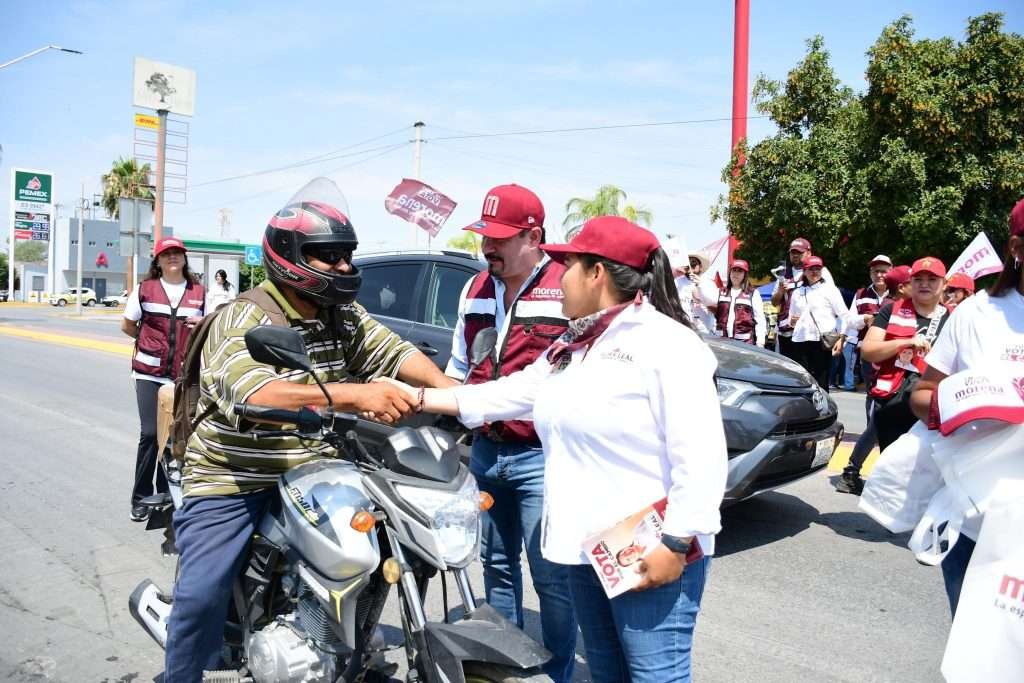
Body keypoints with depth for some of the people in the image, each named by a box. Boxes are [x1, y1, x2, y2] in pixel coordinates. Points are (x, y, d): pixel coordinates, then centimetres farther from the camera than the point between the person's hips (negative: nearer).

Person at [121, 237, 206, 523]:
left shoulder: (199, 292, 7)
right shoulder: (144, 288, 3)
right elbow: (127, 325, 13)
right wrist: (150, 340, 12)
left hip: (183, 373, 2)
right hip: (149, 372, -2)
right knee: (150, 433, -7)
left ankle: (166, 494, 22)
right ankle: (141, 497, 6)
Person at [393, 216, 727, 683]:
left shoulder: (665, 343, -14)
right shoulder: (571, 348, 15)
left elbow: (700, 456, -20)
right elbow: (509, 393, 18)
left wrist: (676, 544, -22)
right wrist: (417, 397, 16)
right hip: (587, 547, 9)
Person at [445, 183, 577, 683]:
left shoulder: (570, 288, -12)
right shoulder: (475, 290, 11)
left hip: (542, 457, -7)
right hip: (485, 451, 7)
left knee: (551, 576, 1)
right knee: (497, 565, 20)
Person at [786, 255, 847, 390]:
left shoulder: (829, 289, 7)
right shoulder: (797, 292, 18)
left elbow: (844, 316, 2)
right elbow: (791, 317, 27)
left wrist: (841, 338, -10)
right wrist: (791, 321, 3)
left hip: (822, 341, -3)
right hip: (800, 341, 3)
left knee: (820, 381, -3)